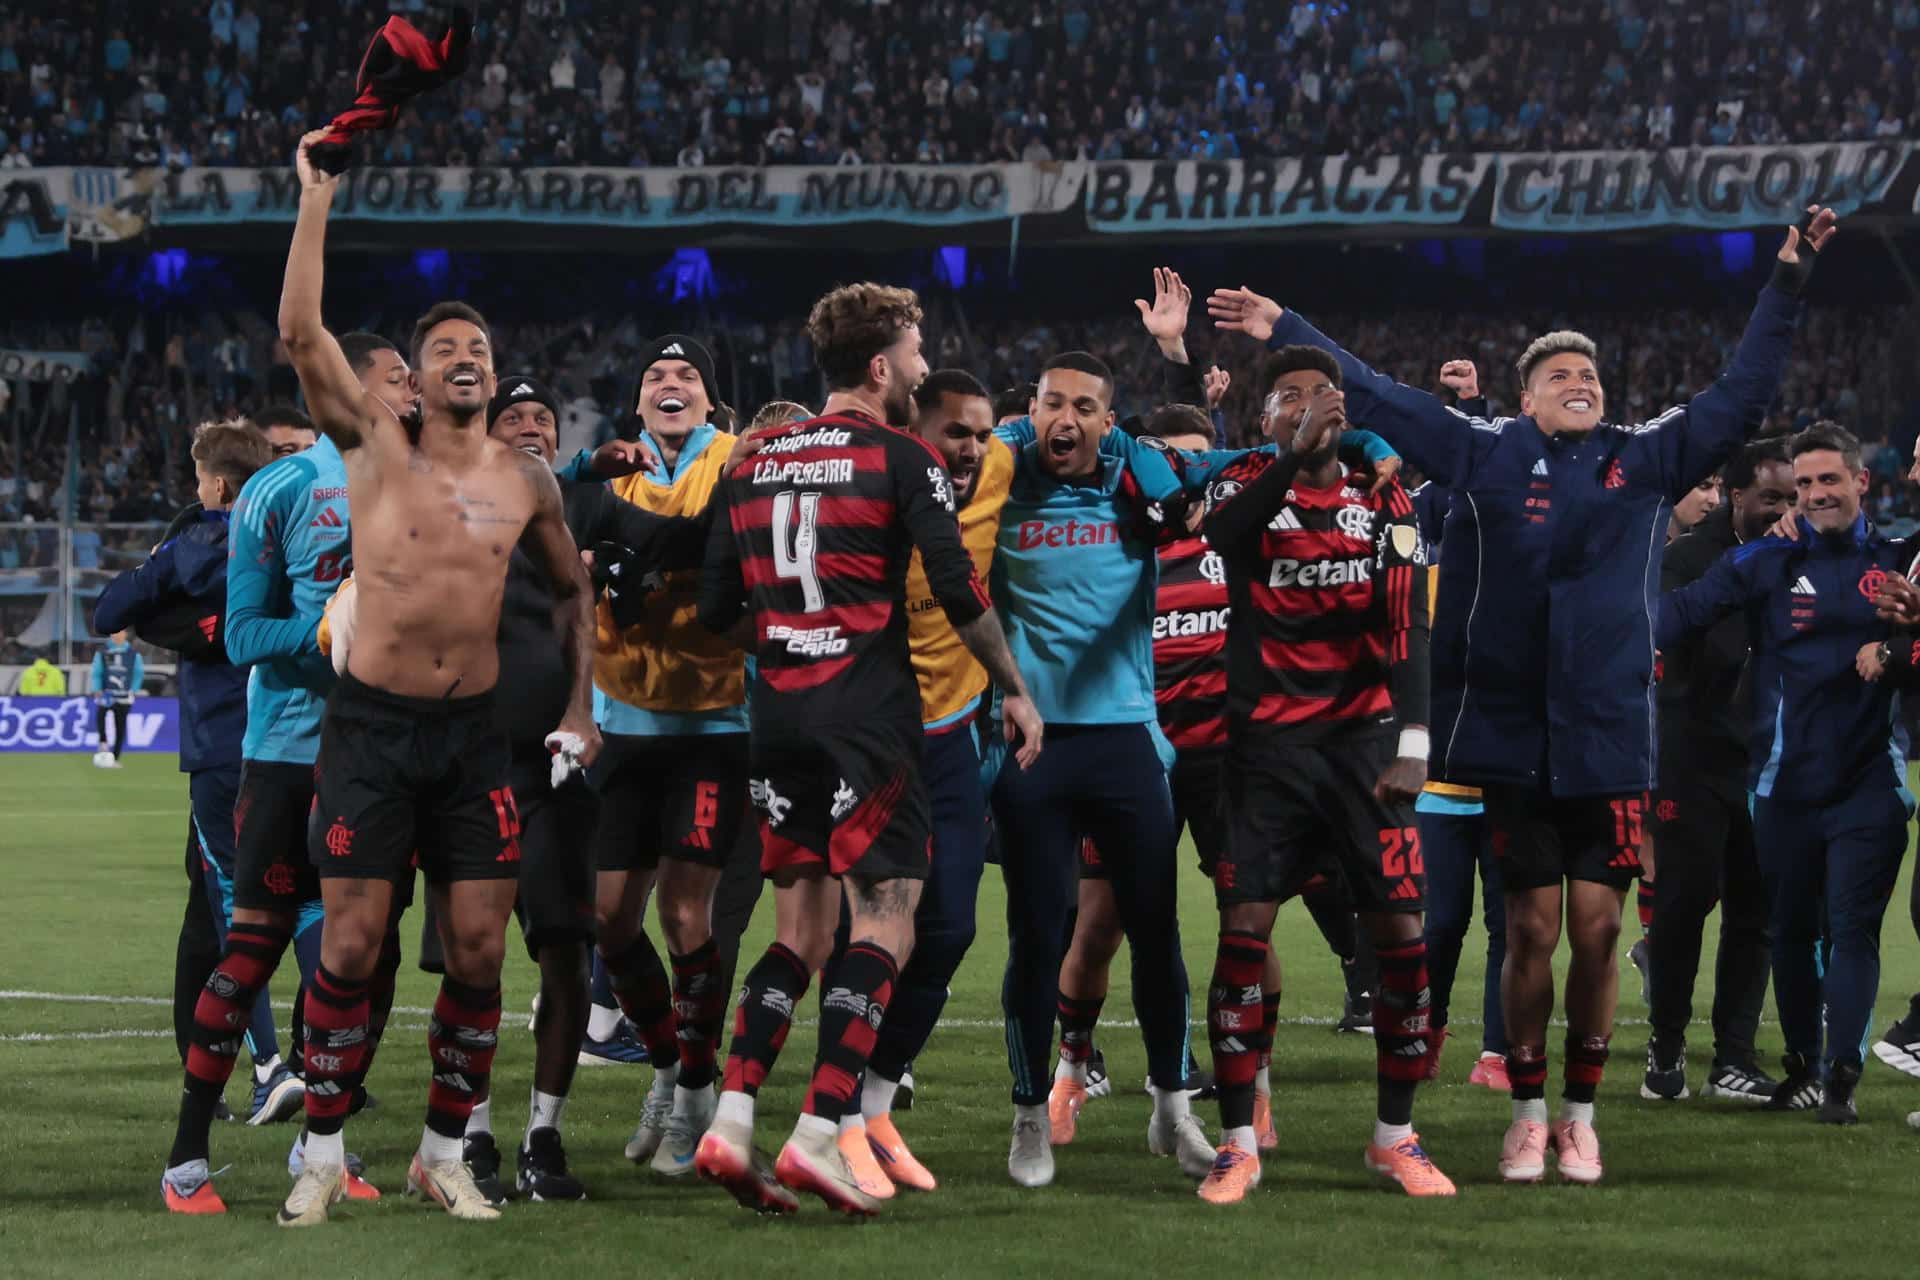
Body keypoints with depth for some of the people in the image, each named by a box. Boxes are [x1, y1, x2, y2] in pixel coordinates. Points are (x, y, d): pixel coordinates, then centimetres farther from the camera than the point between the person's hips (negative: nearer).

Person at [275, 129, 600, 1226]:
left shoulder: (526, 480, 5)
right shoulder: (376, 446, -2)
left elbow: (574, 587, 20)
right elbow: (301, 331, -15)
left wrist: (582, 706, 12)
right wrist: (317, 200, -17)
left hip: (476, 731, 2)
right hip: (371, 724, -2)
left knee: (479, 949, 0)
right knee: (352, 946, -3)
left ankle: (445, 1154, 13)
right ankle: (325, 1155, 8)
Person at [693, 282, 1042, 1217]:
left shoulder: (756, 463, 12)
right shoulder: (900, 458, -4)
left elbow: (717, 610, 11)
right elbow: (958, 590, -10)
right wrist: (1015, 688, 1)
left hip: (778, 716, 6)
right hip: (868, 710, -6)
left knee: (801, 930, 13)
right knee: (884, 924, -3)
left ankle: (730, 1124, 2)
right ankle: (818, 1135, -13)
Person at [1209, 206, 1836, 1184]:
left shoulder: (1646, 460, 6)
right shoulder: (1489, 455, 4)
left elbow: (1742, 398, 10)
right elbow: (1376, 398, 10)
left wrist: (1787, 281, 7)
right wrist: (1283, 332, 13)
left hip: (1611, 743, 1)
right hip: (1515, 742, -1)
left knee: (1598, 931, 2)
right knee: (1532, 931, 4)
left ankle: (1580, 1114, 16)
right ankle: (1528, 1113, 17)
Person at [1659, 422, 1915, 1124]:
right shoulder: (1768, 560, 1)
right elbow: (1686, 607, -12)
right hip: (1786, 779, 1)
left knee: (1851, 928, -7)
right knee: (1791, 929, 9)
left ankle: (1841, 1073, -7)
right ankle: (1802, 1065, 21)